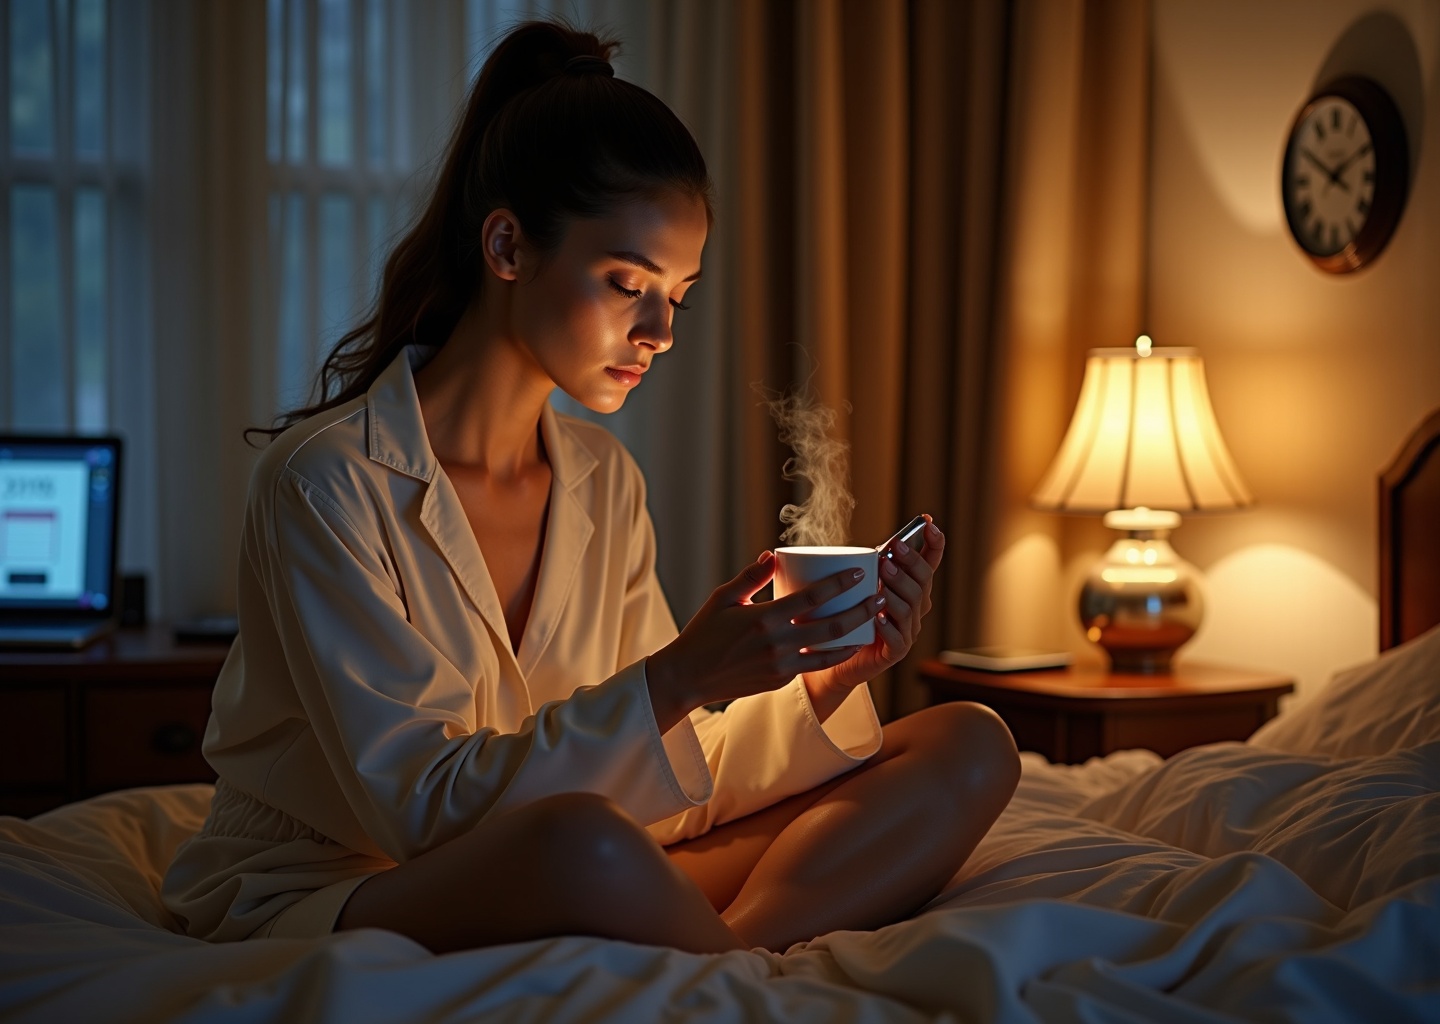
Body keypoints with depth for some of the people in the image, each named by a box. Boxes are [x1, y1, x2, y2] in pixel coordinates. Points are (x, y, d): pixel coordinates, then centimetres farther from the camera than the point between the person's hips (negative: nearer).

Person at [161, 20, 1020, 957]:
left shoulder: (605, 483, 6)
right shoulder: (325, 479, -15)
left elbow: (658, 787, 5)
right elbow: (417, 801, -21)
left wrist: (826, 682, -11)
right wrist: (676, 679, -29)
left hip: (547, 880, 7)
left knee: (970, 748, -4)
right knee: (582, 844, -42)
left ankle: (737, 950, -25)